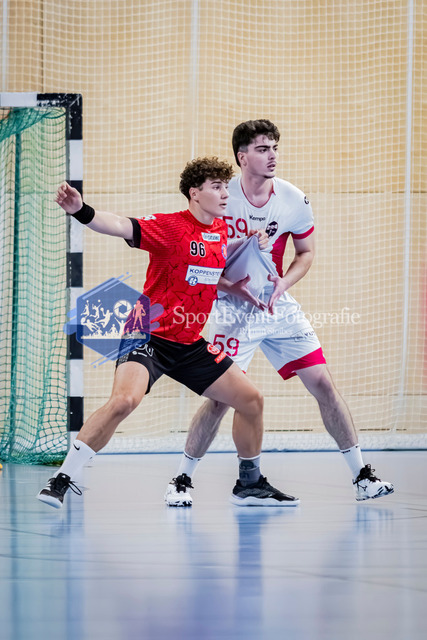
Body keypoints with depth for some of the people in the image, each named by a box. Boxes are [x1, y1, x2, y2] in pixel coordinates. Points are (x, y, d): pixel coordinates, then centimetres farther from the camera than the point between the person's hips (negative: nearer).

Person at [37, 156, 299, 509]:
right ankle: (63, 479, -22)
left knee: (251, 400, 9)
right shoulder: (170, 227, -15)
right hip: (150, 336, -8)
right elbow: (121, 226, -31)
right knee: (125, 399, -31)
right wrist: (81, 211, -50)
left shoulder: (222, 230, 7)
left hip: (190, 344, 8)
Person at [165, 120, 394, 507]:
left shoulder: (294, 200, -6)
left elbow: (306, 253, 9)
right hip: (233, 310, -3)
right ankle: (182, 480, 6)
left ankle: (362, 475, 8)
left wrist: (281, 285, -10)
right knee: (220, 397, -11)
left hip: (279, 307, 3)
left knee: (323, 384, -1)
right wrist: (235, 287, -21)